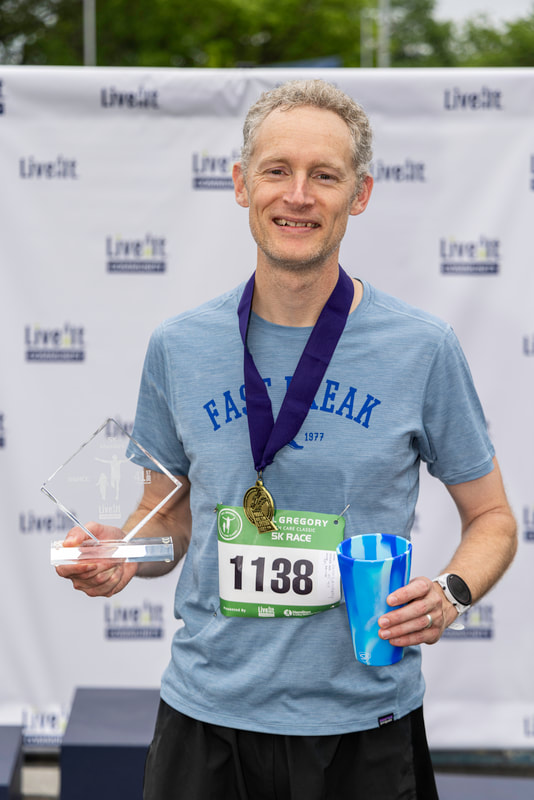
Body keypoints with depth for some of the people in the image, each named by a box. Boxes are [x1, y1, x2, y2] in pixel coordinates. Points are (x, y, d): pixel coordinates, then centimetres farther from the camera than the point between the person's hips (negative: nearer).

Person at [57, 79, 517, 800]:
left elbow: (492, 518, 3)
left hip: (364, 722, -1)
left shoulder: (423, 348, -6)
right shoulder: (178, 346, 0)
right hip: (207, 712, 2)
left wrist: (450, 593, -16)